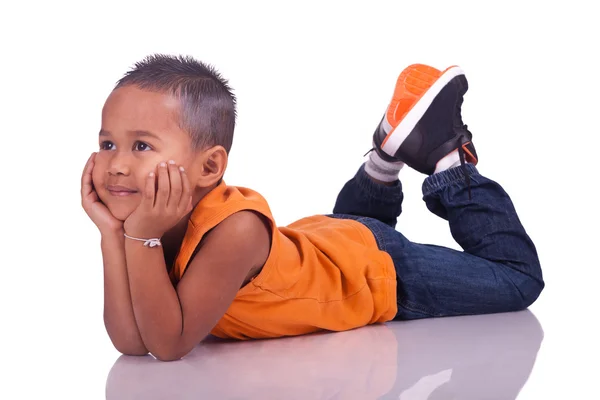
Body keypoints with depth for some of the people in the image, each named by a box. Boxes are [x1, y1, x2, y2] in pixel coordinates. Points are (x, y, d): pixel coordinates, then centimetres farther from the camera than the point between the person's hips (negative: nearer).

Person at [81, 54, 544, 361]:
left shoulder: (233, 229, -42)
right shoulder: (158, 224, -22)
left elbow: (170, 343, -42)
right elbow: (132, 341, -28)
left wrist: (143, 237, -49)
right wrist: (113, 232, -37)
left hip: (383, 272, -6)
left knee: (519, 280, 9)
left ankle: (451, 166, 18)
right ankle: (386, 159, 29)